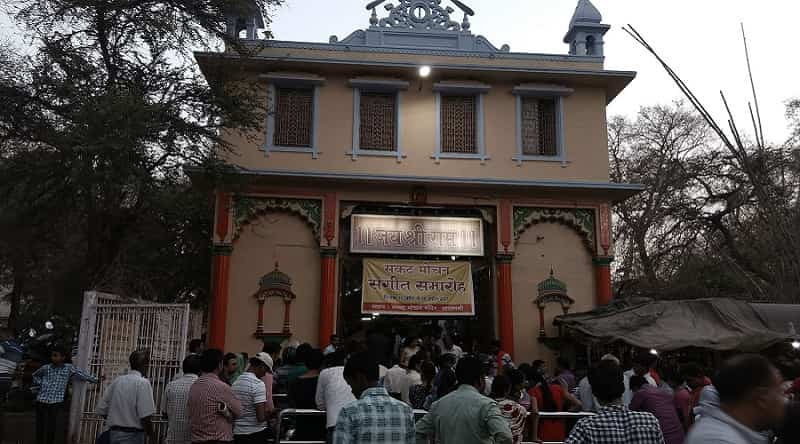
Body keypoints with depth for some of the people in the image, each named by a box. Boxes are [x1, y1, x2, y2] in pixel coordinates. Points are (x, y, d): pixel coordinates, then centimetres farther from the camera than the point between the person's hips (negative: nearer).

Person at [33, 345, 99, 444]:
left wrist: (96, 380, 4)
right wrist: (40, 383, 7)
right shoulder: (45, 368, 4)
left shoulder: (69, 368, -1)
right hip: (41, 402, 2)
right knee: (40, 427, 5)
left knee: (52, 428, 2)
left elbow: (83, 375, 5)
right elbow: (35, 375, 23)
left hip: (56, 403, -1)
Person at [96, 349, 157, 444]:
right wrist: (152, 434, -3)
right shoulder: (143, 383, -11)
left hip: (113, 433, 6)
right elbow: (145, 416, -19)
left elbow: (101, 410, 8)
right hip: (133, 435, -6)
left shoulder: (116, 381, 8)